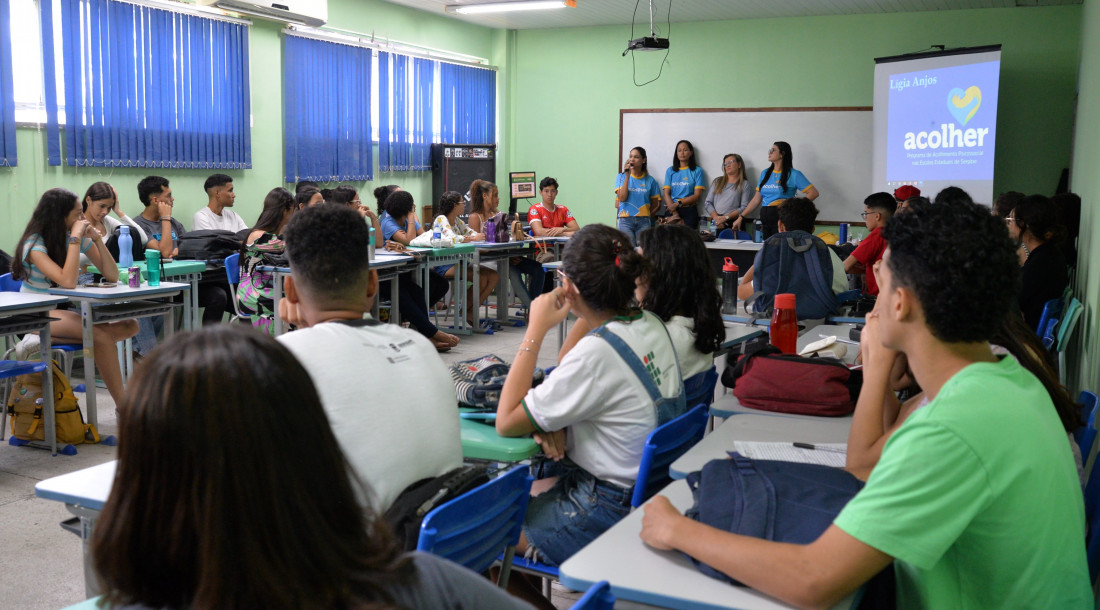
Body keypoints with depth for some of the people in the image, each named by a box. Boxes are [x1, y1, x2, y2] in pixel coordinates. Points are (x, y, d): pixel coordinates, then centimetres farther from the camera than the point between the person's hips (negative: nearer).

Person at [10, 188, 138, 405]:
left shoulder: (79, 238, 3)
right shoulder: (35, 243, -15)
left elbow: (112, 276, -1)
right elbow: (68, 281, -31)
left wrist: (97, 239, -12)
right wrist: (75, 238, -25)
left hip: (64, 310, 7)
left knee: (130, 326, -16)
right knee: (101, 336, -32)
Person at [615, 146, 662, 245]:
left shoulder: (650, 180, 8)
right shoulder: (622, 176, 6)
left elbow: (656, 204, 14)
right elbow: (622, 198, -9)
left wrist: (647, 215, 1)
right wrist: (627, 176, -9)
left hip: (643, 221, 1)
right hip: (626, 220, -1)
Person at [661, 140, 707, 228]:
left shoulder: (697, 171, 6)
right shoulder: (670, 170, 12)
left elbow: (697, 195, -1)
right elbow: (666, 194, 3)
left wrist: (678, 203, -14)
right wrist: (675, 214, -11)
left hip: (689, 211, -2)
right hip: (672, 211, 2)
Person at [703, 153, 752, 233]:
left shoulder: (745, 185, 11)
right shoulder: (717, 181, 22)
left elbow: (744, 208, -1)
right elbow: (707, 203, 13)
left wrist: (725, 217, -12)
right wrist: (716, 217, -5)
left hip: (733, 223, -2)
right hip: (714, 223, 2)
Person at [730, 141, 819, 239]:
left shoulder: (794, 175, 0)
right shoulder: (765, 173, 16)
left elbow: (814, 193, -5)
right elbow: (756, 199, 14)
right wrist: (741, 218, 8)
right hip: (764, 218, 5)